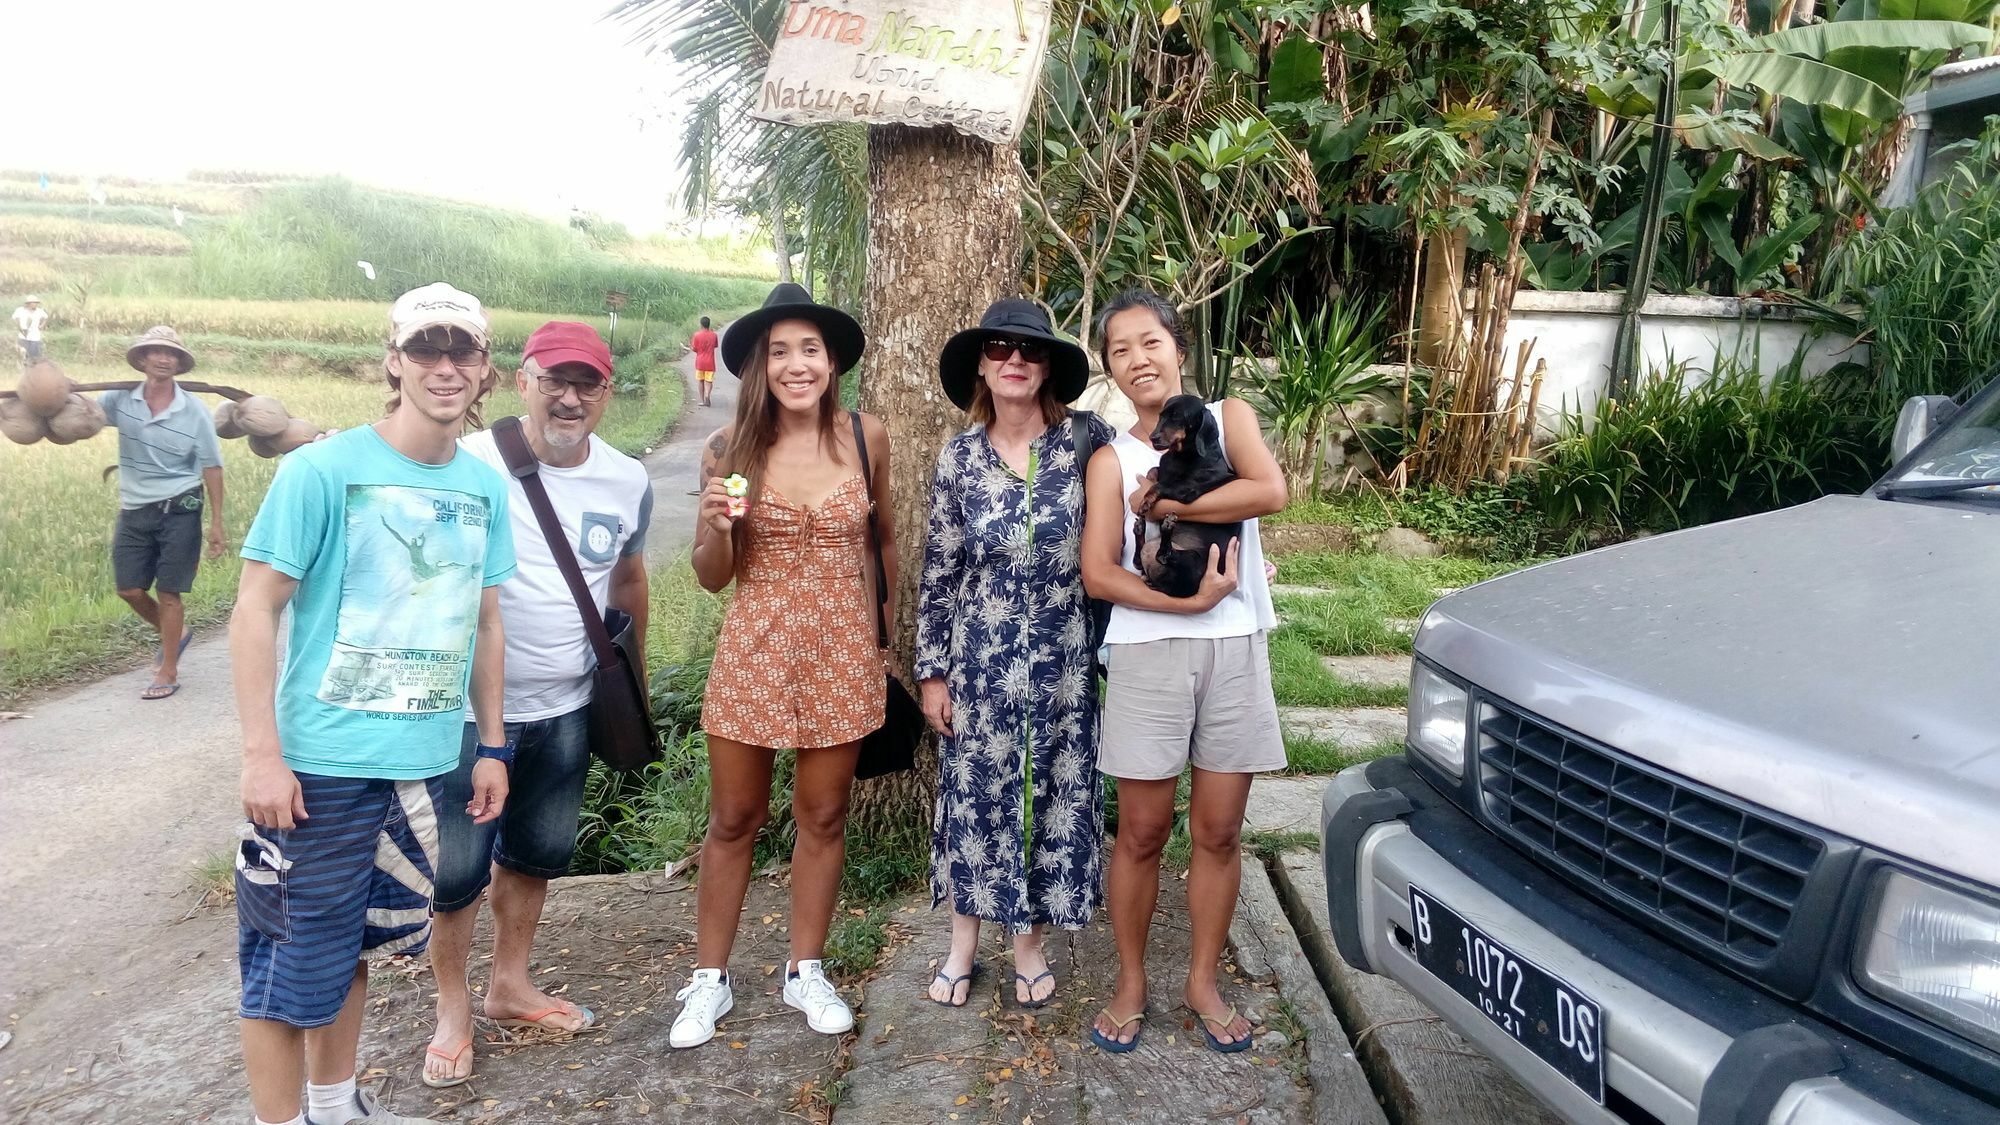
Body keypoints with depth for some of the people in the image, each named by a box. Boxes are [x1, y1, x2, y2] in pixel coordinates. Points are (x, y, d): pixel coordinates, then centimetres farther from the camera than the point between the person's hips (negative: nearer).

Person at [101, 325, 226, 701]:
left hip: (179, 512, -3)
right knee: (129, 589, 8)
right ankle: (175, 633, 36)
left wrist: (216, 522, -6)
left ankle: (168, 672, 14)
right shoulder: (121, 400, -2)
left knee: (168, 592, 2)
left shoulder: (195, 411, -8)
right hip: (134, 511, 3)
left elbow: (211, 467, -5)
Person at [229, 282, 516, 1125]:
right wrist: (261, 753, -15)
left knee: (360, 940, 20)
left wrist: (492, 747, 11)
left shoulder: (484, 485, 3)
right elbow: (256, 608, -10)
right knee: (294, 957, 5)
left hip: (424, 763, 5)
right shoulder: (321, 469, -12)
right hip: (323, 763, -5)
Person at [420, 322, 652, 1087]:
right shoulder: (468, 464, -17)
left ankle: (510, 985, 40)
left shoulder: (628, 482, -2)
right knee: (457, 867, 7)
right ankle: (453, 1010, 30)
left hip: (567, 711, 5)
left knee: (537, 853, 19)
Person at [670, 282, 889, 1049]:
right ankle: (710, 980, 26)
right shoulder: (729, 448, -7)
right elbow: (711, 577, -1)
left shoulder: (867, 438, -4)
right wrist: (719, 525, -21)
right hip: (753, 652, -1)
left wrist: (886, 632, 15)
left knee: (823, 817, 12)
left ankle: (806, 972, 29)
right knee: (733, 821, 10)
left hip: (842, 654, 1)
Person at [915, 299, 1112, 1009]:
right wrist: (932, 671, 1)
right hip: (979, 661, 0)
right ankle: (963, 945, 27)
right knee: (973, 795, 9)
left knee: (1054, 794, 9)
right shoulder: (958, 457, -1)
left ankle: (1030, 941, 29)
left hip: (1062, 660, 0)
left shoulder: (1085, 442, -4)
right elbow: (937, 572, 2)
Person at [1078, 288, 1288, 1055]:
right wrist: (1188, 600, -20)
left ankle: (1203, 982, 26)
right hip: (1148, 655, -1)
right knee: (1142, 832, 6)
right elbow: (1098, 573, -7)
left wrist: (1165, 503, -12)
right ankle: (1131, 983, 24)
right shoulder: (1112, 460, 3)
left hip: (1234, 652, 1)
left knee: (1219, 832, 9)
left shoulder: (1228, 417, 6)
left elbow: (1270, 490, -14)